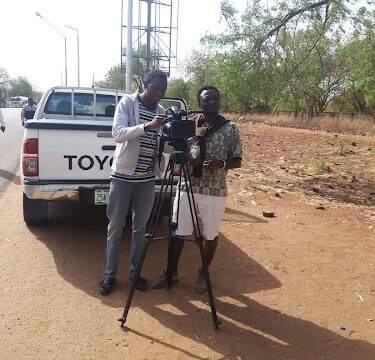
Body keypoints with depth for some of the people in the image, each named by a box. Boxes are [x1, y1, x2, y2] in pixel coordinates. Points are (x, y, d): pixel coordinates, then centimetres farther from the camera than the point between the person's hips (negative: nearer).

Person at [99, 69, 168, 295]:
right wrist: (146, 126, -31)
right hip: (123, 174, -4)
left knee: (140, 227, 12)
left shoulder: (162, 111, 9)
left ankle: (134, 271, 26)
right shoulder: (127, 102, -5)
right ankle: (110, 274, 19)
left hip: (147, 177, 4)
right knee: (116, 227, 5)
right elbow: (118, 133, -19)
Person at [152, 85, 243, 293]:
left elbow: (237, 161, 1)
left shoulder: (230, 129, -1)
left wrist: (221, 163, -20)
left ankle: (203, 274, 30)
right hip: (187, 186, 2)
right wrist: (186, 158, -14)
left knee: (211, 234, 9)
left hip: (215, 190, -1)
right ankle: (172, 272, 27)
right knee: (178, 231, 8)